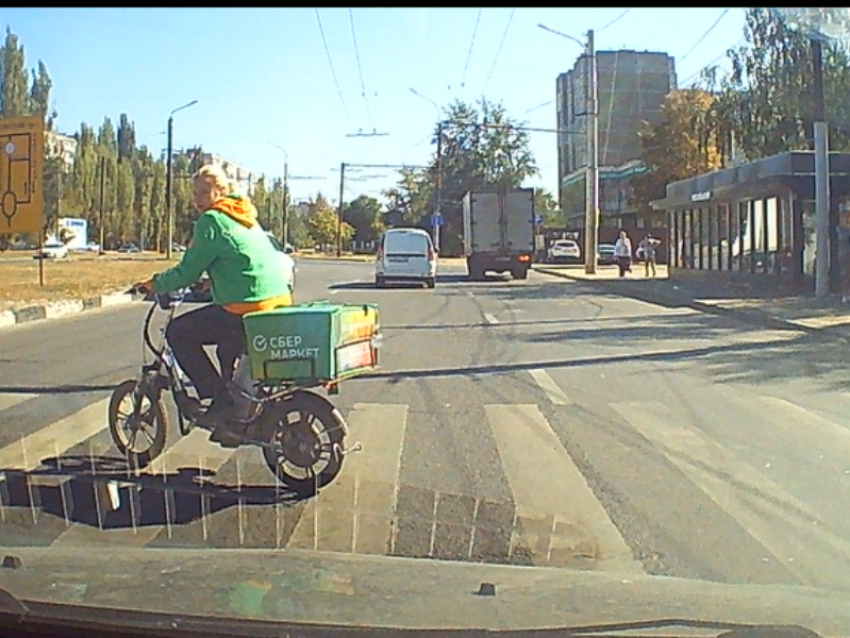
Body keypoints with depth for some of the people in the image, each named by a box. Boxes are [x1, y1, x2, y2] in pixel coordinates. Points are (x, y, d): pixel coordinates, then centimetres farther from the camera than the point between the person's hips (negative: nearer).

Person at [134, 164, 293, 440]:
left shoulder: (212, 220, -5)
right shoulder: (246, 218, 21)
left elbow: (188, 271, -5)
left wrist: (154, 284, 10)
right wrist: (211, 283, 37)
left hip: (247, 309, -9)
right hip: (280, 302, 9)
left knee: (178, 332, 5)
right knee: (228, 345, 33)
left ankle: (218, 398, 4)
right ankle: (234, 412, 35)